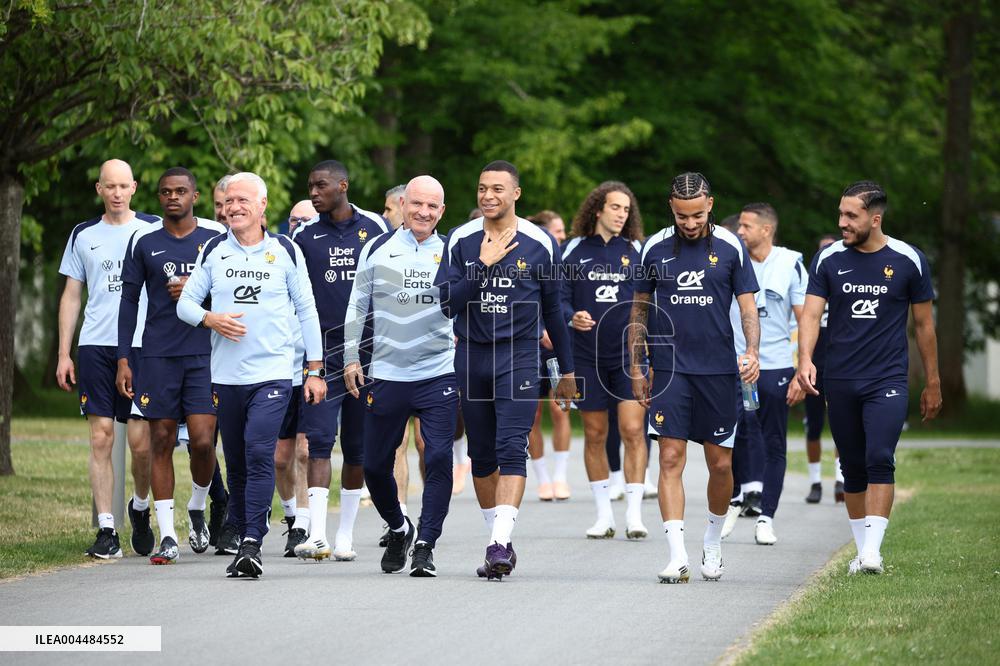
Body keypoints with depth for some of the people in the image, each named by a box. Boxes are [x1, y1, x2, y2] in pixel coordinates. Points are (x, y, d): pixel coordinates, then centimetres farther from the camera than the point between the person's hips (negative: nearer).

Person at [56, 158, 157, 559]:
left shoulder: (154, 230, 7)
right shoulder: (83, 236, 13)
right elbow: (71, 296, 15)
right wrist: (63, 354, 8)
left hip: (142, 345, -1)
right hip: (95, 346, 2)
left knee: (140, 441, -6)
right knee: (101, 438, -4)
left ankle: (140, 507, 22)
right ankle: (106, 530, -3)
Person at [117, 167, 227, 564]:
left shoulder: (216, 237, 5)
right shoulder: (143, 241, 7)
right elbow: (129, 300, 10)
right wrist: (123, 359, 4)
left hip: (204, 352, -1)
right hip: (158, 355, 1)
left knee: (202, 440, -10)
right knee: (162, 441, 0)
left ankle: (198, 508, 19)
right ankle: (167, 537, 4)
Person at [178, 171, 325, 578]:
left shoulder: (285, 251, 4)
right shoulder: (213, 251, 8)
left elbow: (306, 310, 9)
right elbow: (185, 302, 9)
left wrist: (314, 369, 6)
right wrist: (210, 319, -13)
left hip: (272, 373, -3)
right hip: (226, 375, 3)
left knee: (259, 454, -17)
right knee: (235, 463, 7)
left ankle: (252, 543, -21)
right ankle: (240, 537, 17)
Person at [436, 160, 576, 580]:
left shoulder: (540, 244, 1)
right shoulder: (460, 241, 2)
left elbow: (552, 309, 10)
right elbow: (447, 302, -5)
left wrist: (567, 371, 13)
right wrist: (484, 266, -16)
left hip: (518, 356, -3)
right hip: (471, 355, 3)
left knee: (511, 450, -15)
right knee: (482, 455, 8)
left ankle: (500, 543, -22)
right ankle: (499, 541, 19)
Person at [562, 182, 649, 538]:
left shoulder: (636, 250, 6)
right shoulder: (575, 249, 5)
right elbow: (559, 297, 5)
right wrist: (572, 317, -15)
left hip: (630, 354, -1)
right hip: (587, 357, 1)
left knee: (633, 431, -10)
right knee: (594, 435, 6)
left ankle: (634, 513, -8)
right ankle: (603, 514, 15)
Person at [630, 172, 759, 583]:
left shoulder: (730, 248, 1)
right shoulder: (655, 248, 4)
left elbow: (748, 307, 2)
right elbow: (639, 309, 12)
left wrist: (752, 353, -15)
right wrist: (636, 368, 9)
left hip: (719, 370, 0)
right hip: (669, 368, 0)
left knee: (721, 464, 5)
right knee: (671, 459, -9)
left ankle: (713, 542, 28)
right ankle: (677, 555, -12)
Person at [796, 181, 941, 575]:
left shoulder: (908, 261, 0)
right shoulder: (828, 259, 2)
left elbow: (923, 324, 8)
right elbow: (811, 313, -4)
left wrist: (933, 384, 11)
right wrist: (805, 359, -23)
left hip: (888, 381, -2)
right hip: (839, 381, 2)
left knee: (880, 459, -17)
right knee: (853, 468, 8)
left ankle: (873, 550, -19)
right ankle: (862, 550, 18)